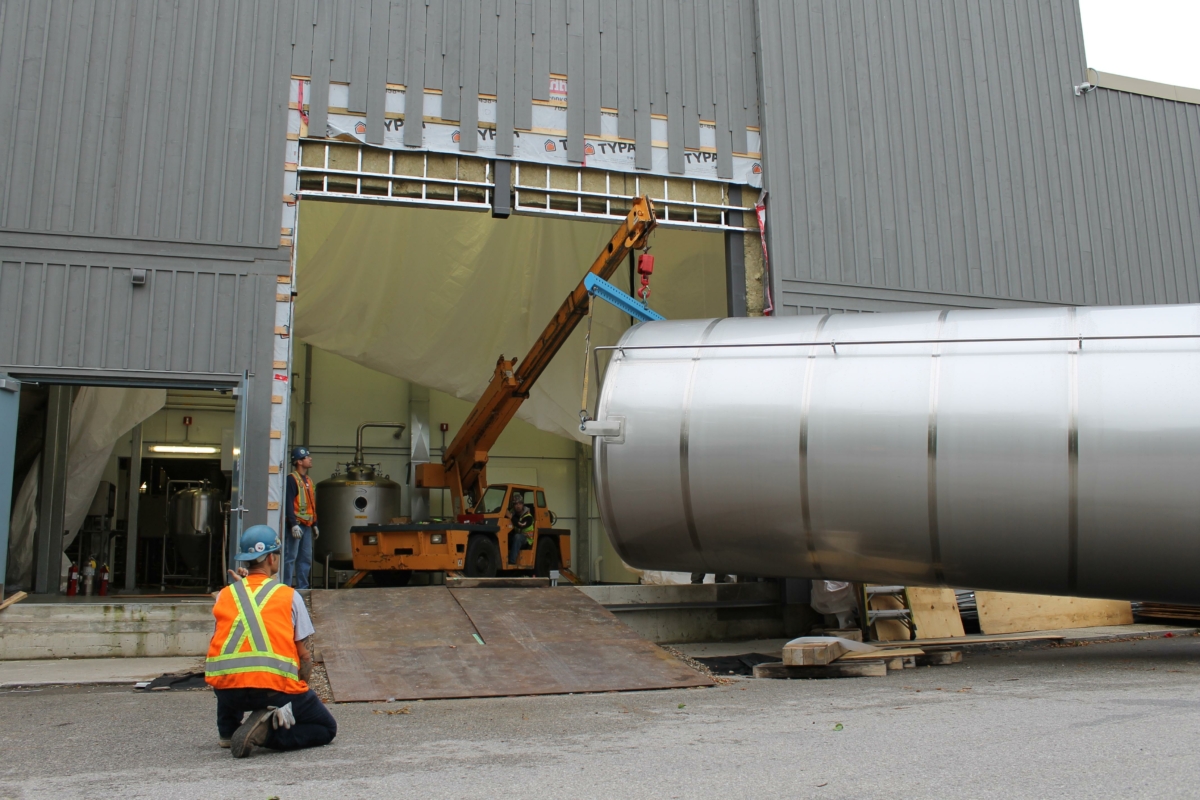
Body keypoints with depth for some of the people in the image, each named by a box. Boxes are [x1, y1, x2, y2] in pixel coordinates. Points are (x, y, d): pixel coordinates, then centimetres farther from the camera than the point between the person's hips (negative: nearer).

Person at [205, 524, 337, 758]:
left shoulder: (224, 595, 11)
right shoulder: (289, 595, 3)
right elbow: (304, 655, 2)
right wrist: (298, 688, 18)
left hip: (227, 689, 4)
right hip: (275, 688, -4)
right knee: (327, 728, 14)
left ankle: (227, 730, 27)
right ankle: (268, 733, -11)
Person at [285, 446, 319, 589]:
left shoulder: (308, 480, 18)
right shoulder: (292, 479, -9)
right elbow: (289, 503, -16)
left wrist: (314, 525, 21)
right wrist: (293, 524, -22)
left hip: (307, 525, 9)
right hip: (296, 525, -9)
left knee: (306, 558, 10)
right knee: (290, 557, -7)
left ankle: (302, 587, 16)